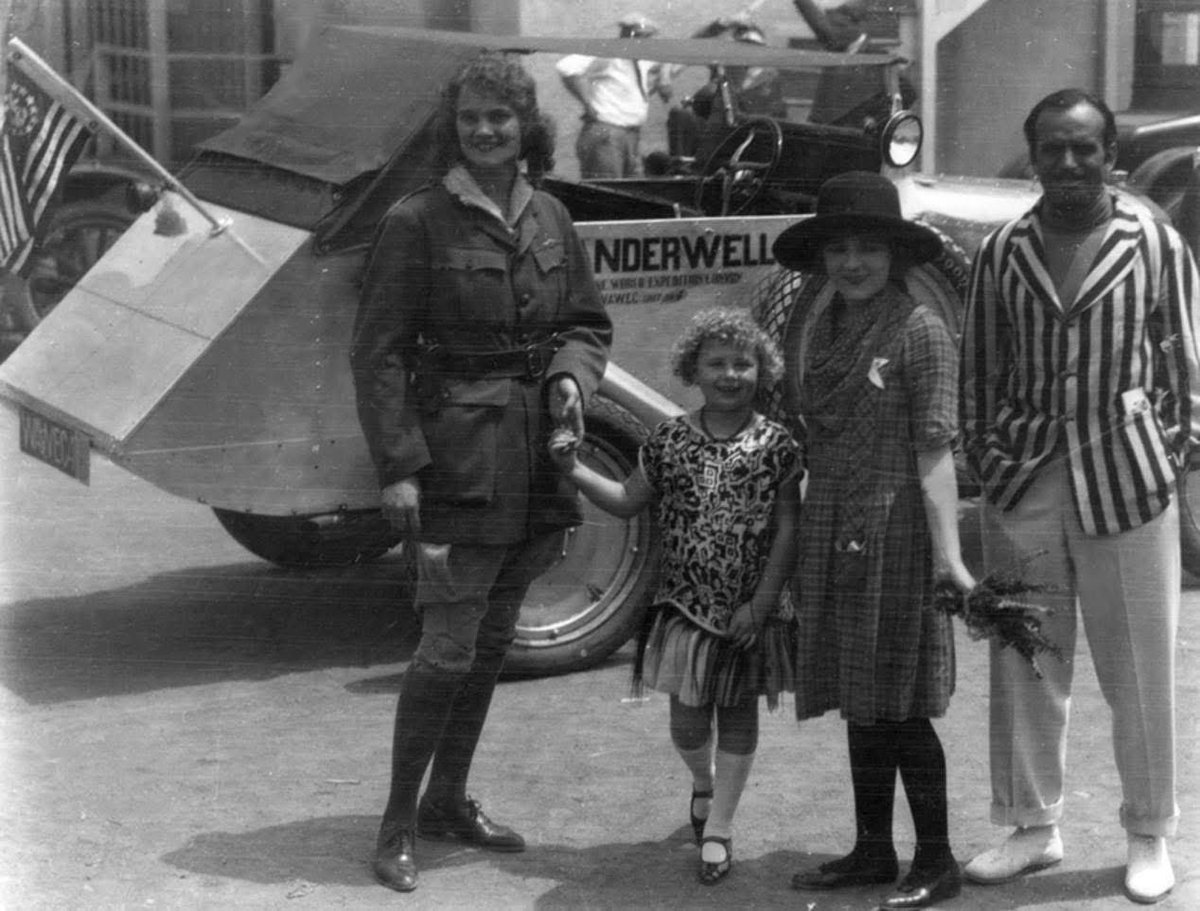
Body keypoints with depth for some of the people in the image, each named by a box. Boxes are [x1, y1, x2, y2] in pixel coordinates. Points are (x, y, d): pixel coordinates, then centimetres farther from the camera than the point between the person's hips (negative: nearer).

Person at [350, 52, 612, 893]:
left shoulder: (549, 218, 7)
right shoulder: (417, 222, -9)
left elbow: (588, 321, 16)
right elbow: (378, 352, -10)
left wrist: (571, 376, -6)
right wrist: (397, 466, -16)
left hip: (537, 454, 6)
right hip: (459, 452, -6)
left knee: (493, 640, 15)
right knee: (449, 647, -6)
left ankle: (449, 800, 29)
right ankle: (398, 823, 7)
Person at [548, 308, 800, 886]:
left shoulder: (775, 446, -6)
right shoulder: (670, 440, 1)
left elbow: (786, 533, -6)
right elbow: (627, 502, 10)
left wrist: (760, 604, -12)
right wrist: (575, 470, -4)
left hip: (748, 610, -1)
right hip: (684, 602, 1)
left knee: (738, 711, 7)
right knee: (687, 713, 5)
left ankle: (718, 827, 18)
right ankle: (703, 784, 38)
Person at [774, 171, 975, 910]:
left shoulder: (921, 332, -10)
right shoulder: (808, 331, 8)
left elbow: (935, 453, -13)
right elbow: (796, 438, 11)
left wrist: (949, 552, -18)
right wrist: (793, 549, 11)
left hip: (896, 533, -6)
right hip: (831, 535, 6)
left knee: (899, 709, 0)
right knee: (859, 707, 14)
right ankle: (873, 851, 26)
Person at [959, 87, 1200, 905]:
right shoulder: (1005, 251, 3)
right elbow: (981, 368, 10)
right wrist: (984, 455, 6)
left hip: (1126, 476, -2)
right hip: (1023, 479, 3)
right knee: (1023, 664, 10)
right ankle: (1034, 825, 25)